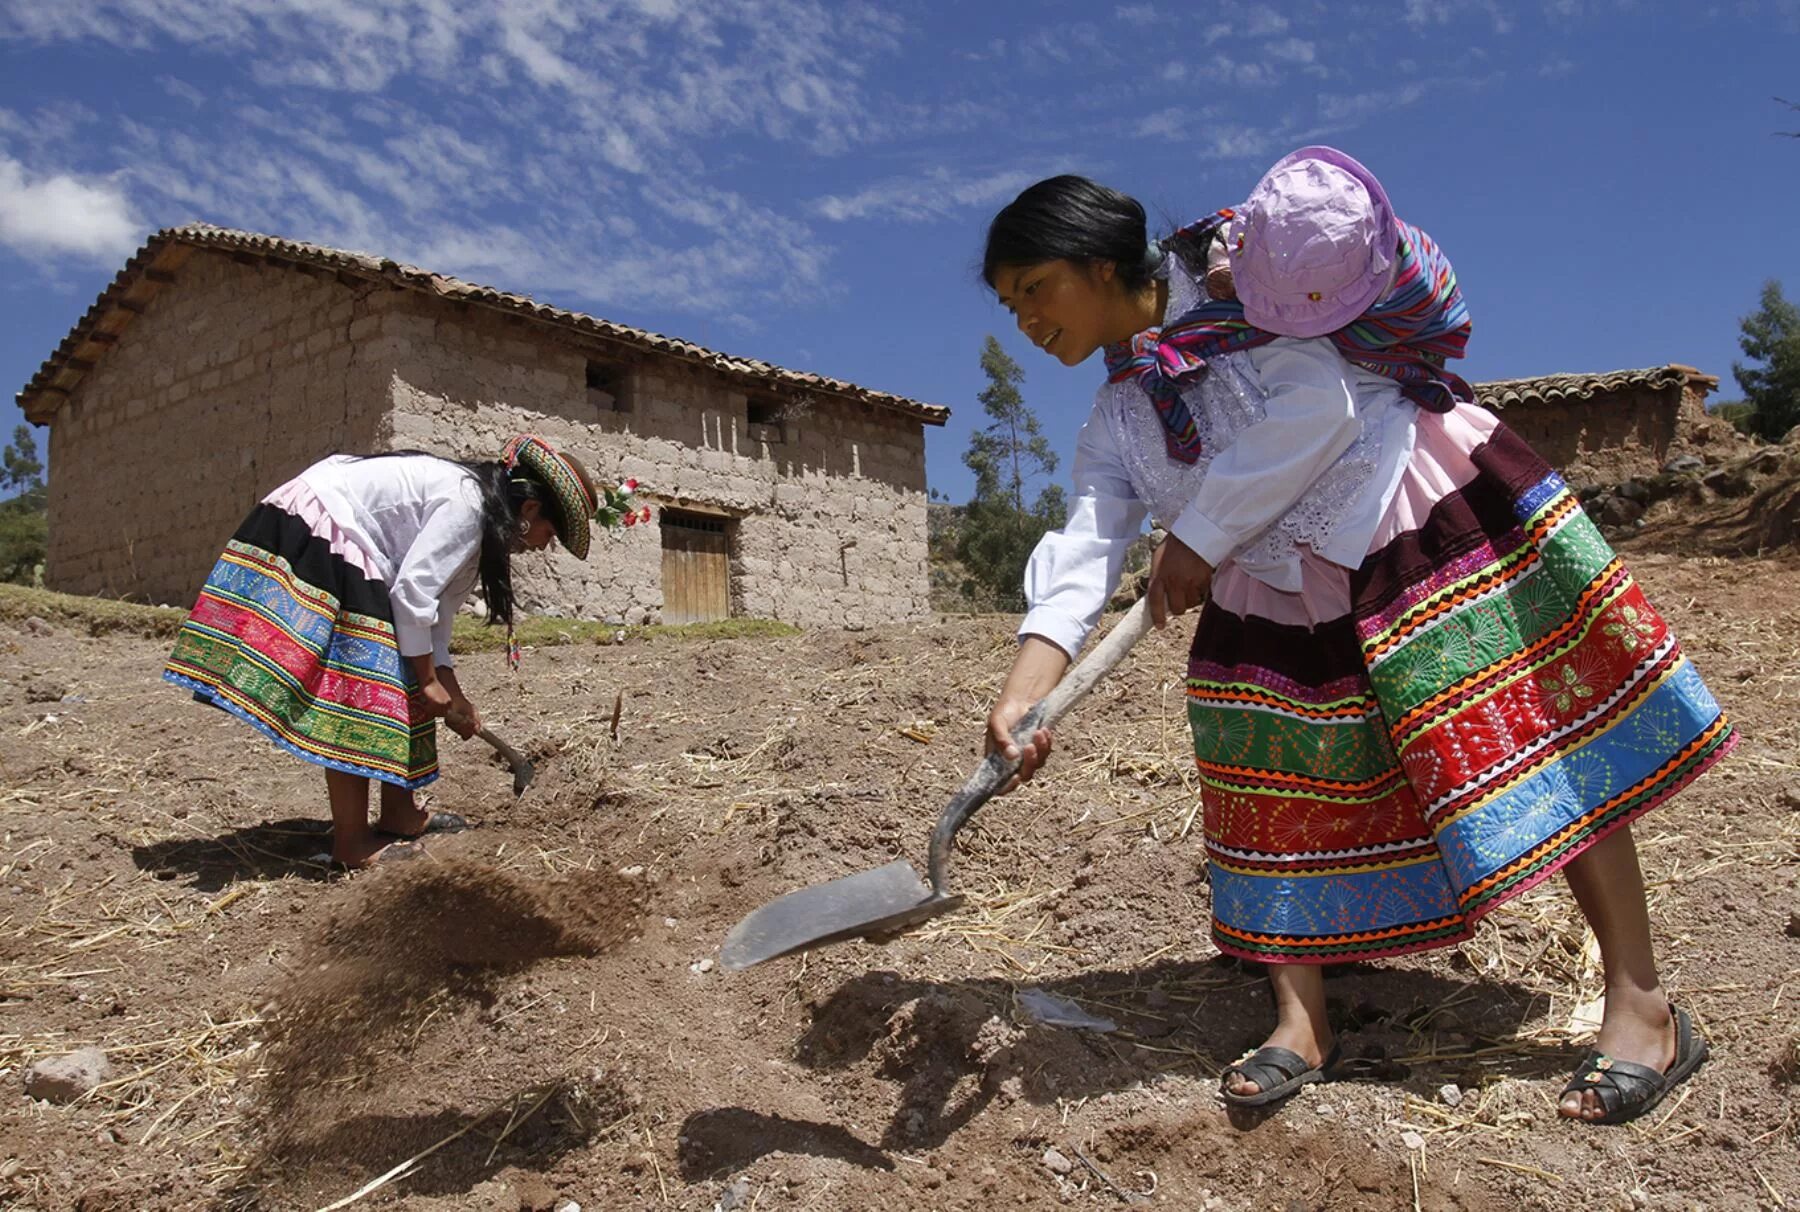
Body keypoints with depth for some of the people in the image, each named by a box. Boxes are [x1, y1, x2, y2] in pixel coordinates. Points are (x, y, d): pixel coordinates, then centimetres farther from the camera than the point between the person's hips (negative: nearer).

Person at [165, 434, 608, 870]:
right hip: (318, 533, -11)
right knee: (352, 691, -11)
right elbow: (412, 591, -20)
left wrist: (452, 695, 13)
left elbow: (435, 615, 17)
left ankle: (398, 814, 19)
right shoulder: (464, 504, -16)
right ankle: (351, 843, -7)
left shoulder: (473, 524, 14)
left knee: (401, 688, 11)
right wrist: (428, 679, -10)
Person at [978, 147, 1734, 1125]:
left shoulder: (1223, 270, -8)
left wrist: (1196, 541, -13)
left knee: (1523, 743, -5)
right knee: (1272, 780, -1)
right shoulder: (1117, 419, 9)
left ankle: (1642, 1004, 6)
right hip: (1283, 593, 7)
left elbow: (1318, 407, -19)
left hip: (1424, 520, -6)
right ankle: (1300, 1021, 9)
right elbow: (1086, 544, -5)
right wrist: (1021, 693, -20)